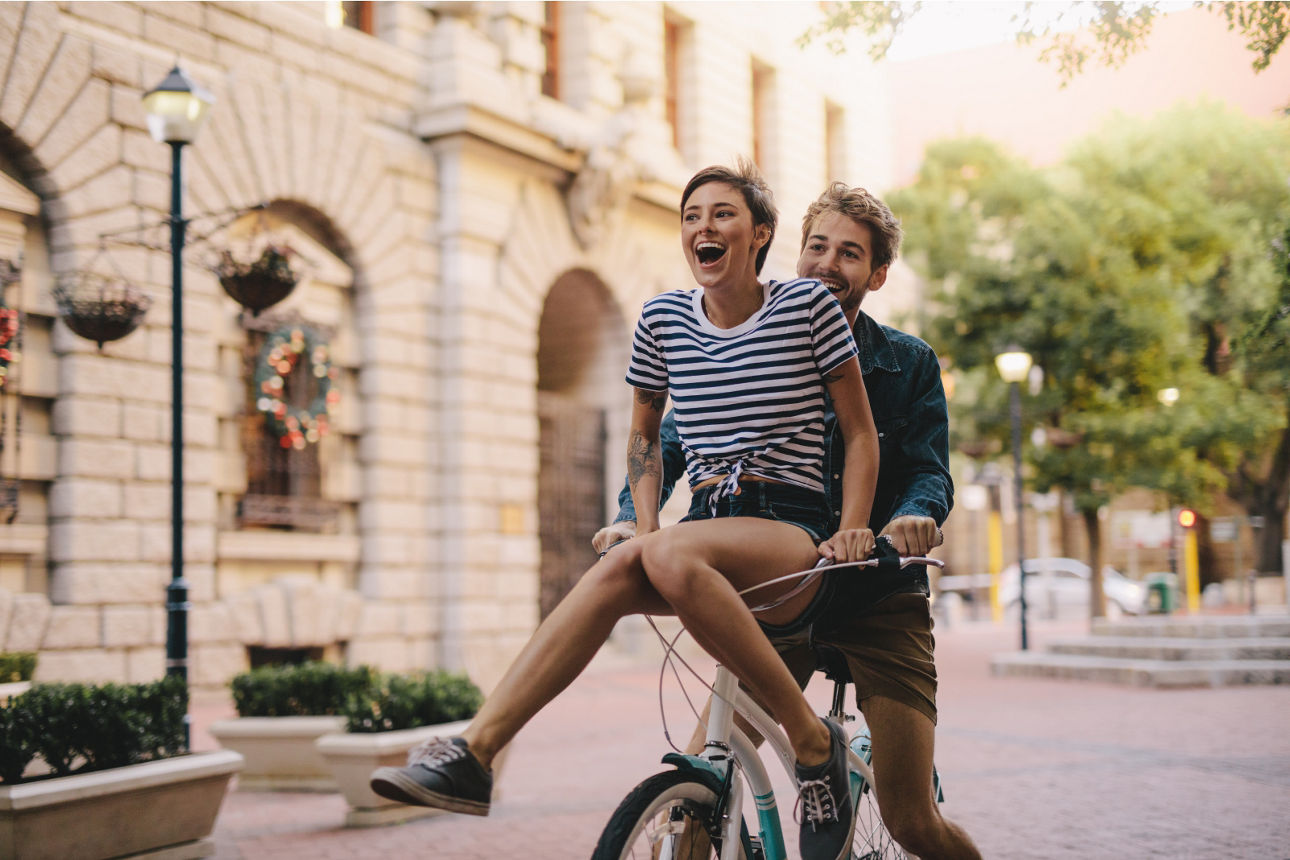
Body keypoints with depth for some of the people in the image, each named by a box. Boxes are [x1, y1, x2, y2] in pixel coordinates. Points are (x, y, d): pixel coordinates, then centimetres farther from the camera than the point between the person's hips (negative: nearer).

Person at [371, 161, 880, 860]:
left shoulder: (808, 305, -1)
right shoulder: (663, 318, 9)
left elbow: (860, 433, 5)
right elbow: (643, 435, 21)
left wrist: (851, 530, -6)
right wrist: (644, 526, 7)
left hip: (793, 530, -4)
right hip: (705, 521, 4)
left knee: (671, 556, -36)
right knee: (618, 566, -30)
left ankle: (813, 739, -22)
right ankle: (472, 751, -39)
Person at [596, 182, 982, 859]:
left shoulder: (909, 365, 3)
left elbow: (930, 471, -7)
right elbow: (671, 445, -3)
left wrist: (916, 515, -32)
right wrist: (633, 516, -23)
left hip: (879, 599, -1)